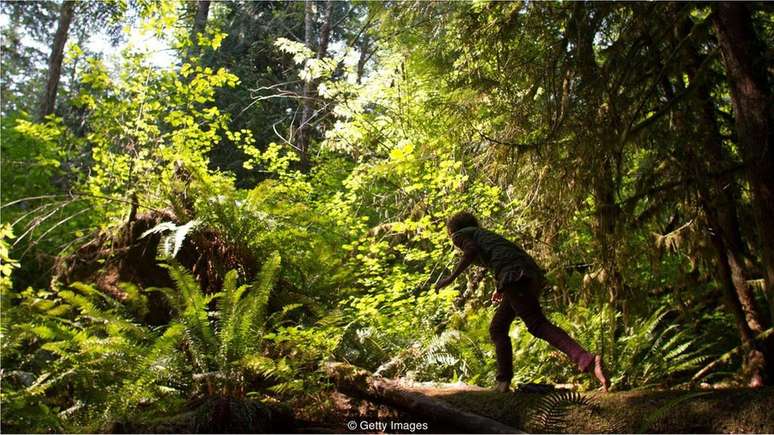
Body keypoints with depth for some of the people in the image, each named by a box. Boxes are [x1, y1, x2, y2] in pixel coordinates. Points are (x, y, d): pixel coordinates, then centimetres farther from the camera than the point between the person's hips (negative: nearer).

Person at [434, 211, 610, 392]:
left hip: (514, 274, -8)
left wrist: (451, 277, -1)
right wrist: (501, 288, 39)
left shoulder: (460, 235, 18)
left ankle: (587, 360, -34)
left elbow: (472, 251, -5)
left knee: (538, 325, -18)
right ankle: (503, 381, 11)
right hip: (532, 275, 8)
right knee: (497, 328, 15)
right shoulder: (486, 235, 39)